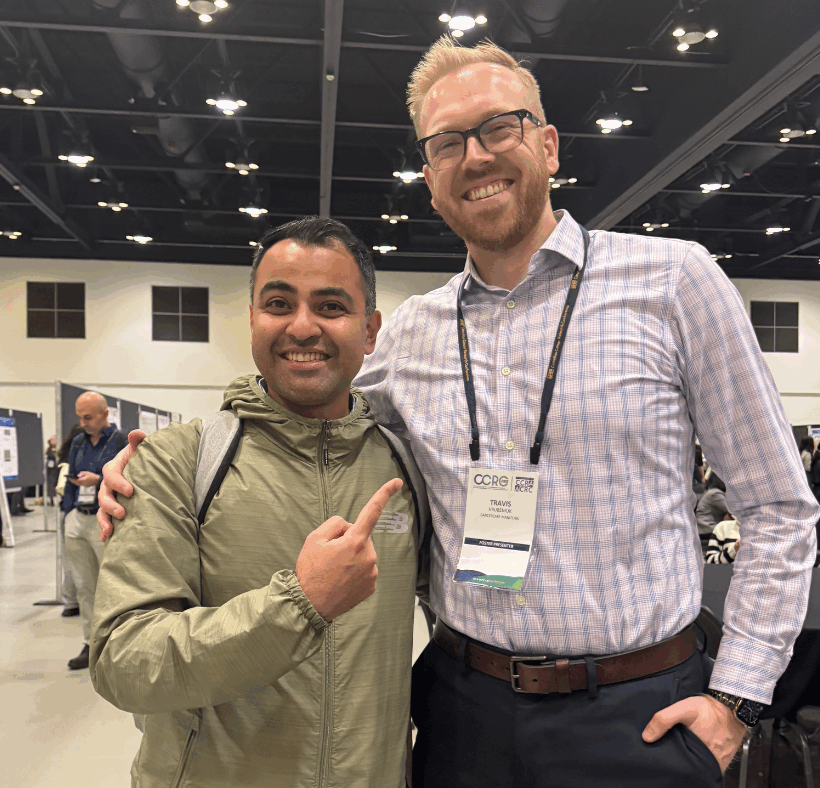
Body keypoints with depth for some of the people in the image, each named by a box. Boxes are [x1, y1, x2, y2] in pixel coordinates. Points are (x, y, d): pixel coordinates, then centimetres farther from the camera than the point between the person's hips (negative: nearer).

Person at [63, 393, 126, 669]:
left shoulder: (121, 442, -3)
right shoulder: (78, 442, 16)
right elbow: (71, 479, 21)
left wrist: (99, 481, -19)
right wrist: (68, 512, 14)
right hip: (77, 520, 6)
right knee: (84, 586, 9)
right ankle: (90, 644, 18)